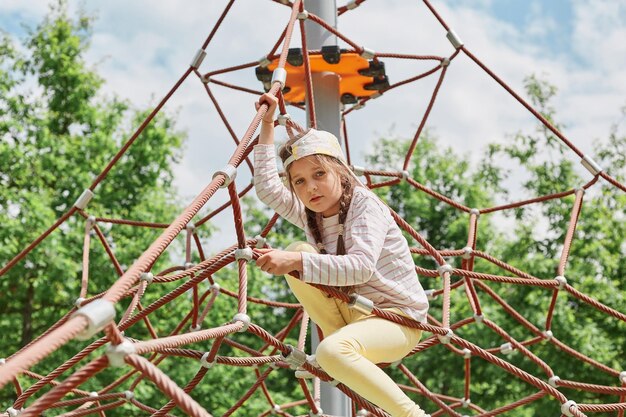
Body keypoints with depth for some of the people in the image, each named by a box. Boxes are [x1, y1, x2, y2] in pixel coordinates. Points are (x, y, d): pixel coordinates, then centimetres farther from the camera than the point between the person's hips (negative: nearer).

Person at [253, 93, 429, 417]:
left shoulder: (364, 203, -17)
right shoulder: (310, 215, 5)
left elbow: (361, 267, -32)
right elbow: (266, 188, 4)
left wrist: (297, 262, -39)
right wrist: (267, 125, 4)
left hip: (399, 319, -7)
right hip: (352, 313, 7)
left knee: (331, 352, -38)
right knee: (297, 253, -13)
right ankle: (341, 341, -4)